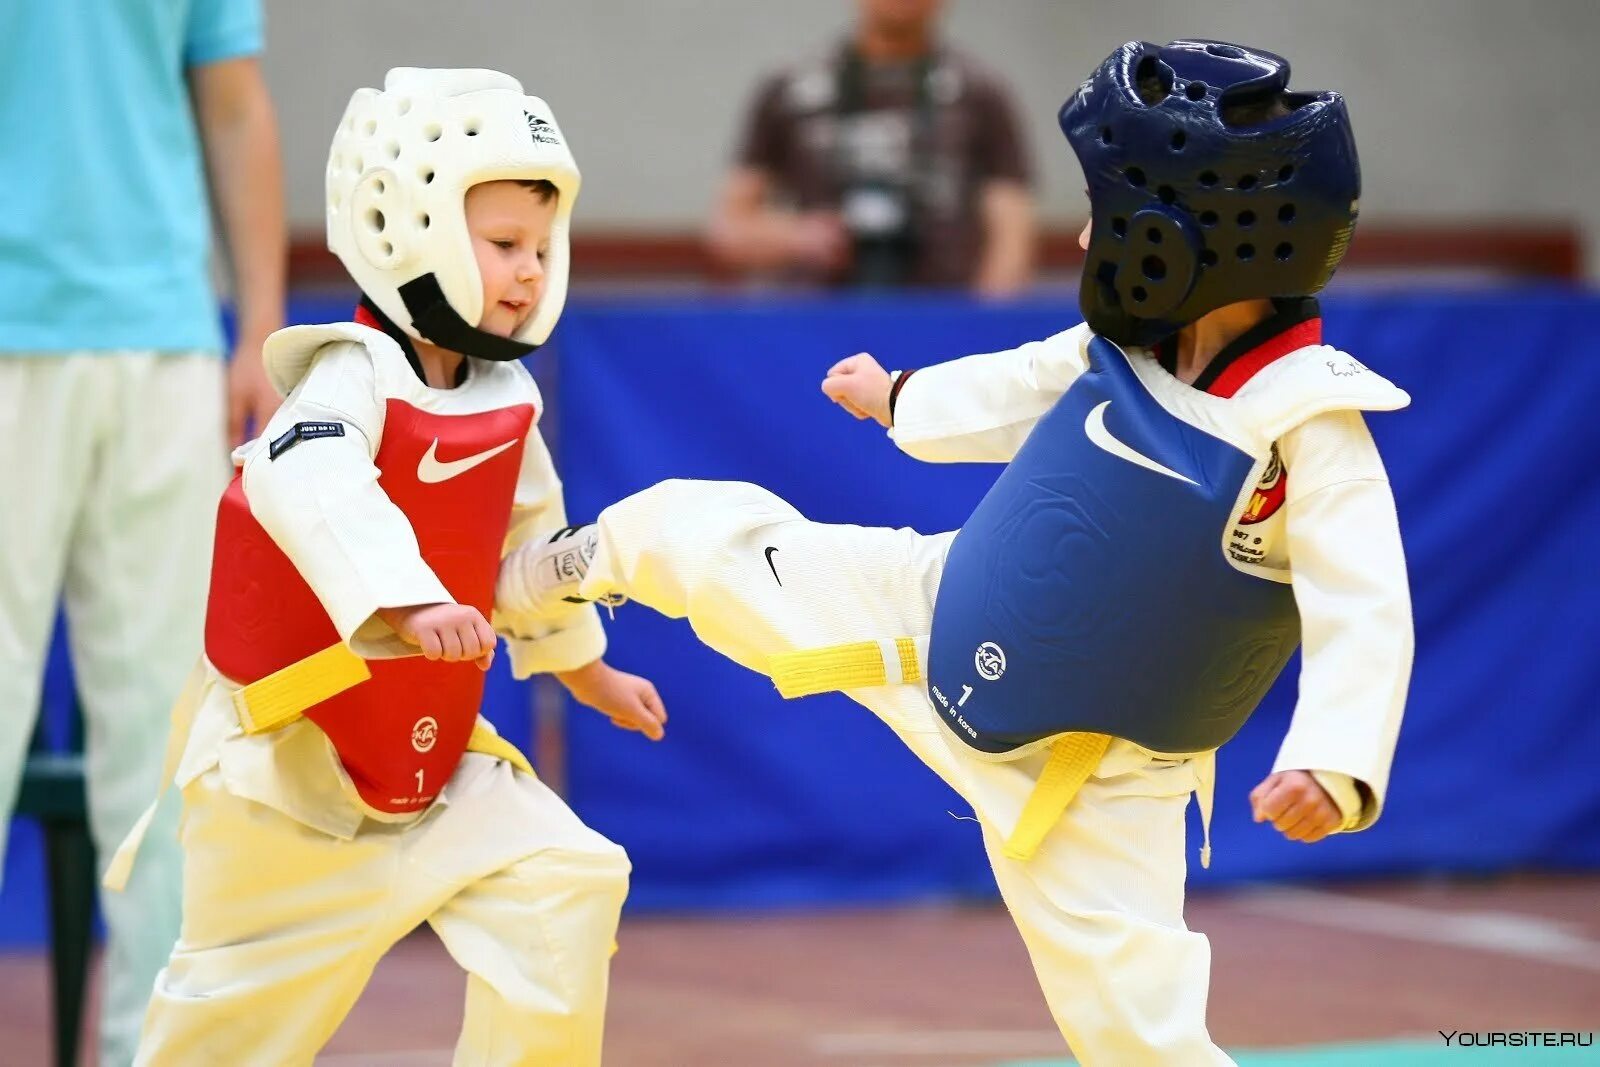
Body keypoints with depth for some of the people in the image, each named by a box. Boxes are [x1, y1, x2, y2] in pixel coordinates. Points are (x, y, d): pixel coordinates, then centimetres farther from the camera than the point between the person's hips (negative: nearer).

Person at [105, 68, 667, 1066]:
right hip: (287, 752, -7)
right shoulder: (354, 374, -21)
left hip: (431, 749, 7)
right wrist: (407, 606, -57)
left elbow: (530, 538, 22)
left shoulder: (506, 400, 4)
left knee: (564, 886, -8)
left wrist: (584, 668, 33)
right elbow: (312, 488, -43)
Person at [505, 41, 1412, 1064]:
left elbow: (1366, 619, -35)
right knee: (706, 534, 13)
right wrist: (901, 398, 33)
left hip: (1088, 769, -6)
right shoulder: (1132, 345, -9)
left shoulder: (1311, 425, -28)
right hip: (936, 625, 6)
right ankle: (570, 565, 48)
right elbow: (1033, 386, 14)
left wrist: (1334, 764, -53)